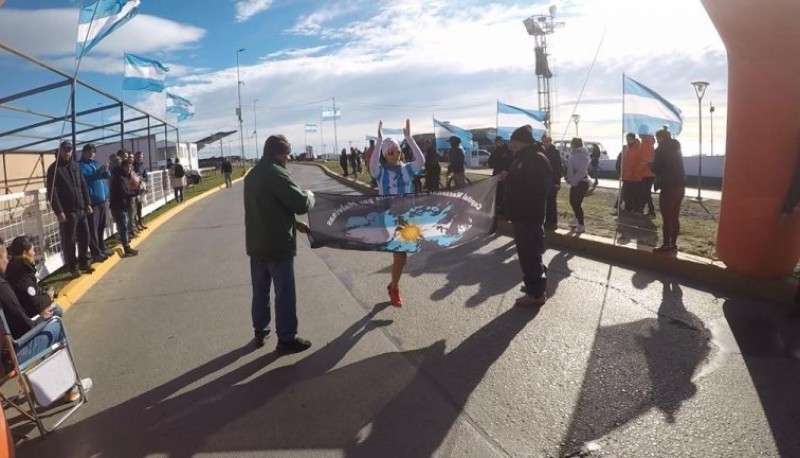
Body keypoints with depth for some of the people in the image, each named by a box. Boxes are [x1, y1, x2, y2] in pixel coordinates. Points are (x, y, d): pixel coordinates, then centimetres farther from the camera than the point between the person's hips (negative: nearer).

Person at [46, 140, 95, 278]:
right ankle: (73, 267, 12)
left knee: (84, 237, 11)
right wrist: (58, 211, -16)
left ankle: (84, 262, 26)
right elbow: (52, 192, -10)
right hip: (67, 212, -5)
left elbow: (83, 185, 16)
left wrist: (88, 203, 8)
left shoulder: (75, 165, 12)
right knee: (69, 241, 2)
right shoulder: (54, 168, -6)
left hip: (81, 209, 5)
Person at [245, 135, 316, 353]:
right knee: (285, 293, 1)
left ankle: (260, 331, 30)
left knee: (260, 290, 18)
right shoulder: (276, 173, -17)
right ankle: (286, 339, 9)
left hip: (256, 243, 9)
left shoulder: (252, 175, 14)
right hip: (277, 244, -9)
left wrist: (294, 224, 15)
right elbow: (300, 204, -20)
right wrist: (310, 195, 2)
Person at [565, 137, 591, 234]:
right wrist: (569, 178, 8)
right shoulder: (574, 154, 12)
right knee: (573, 202, 15)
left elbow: (581, 171, -23)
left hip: (581, 182, -10)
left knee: (577, 204, -8)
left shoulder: (581, 155, -17)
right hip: (575, 182, 10)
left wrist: (573, 180, -20)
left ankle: (581, 226, 0)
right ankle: (579, 223, 26)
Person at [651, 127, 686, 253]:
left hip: (669, 186, -8)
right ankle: (673, 244, 16)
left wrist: (650, 165, 12)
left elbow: (656, 168, -8)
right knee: (675, 217, 12)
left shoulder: (661, 150, -8)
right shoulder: (676, 149, 16)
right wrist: (654, 166, 24)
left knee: (667, 218, -4)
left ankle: (666, 245, -2)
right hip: (680, 186, 8)